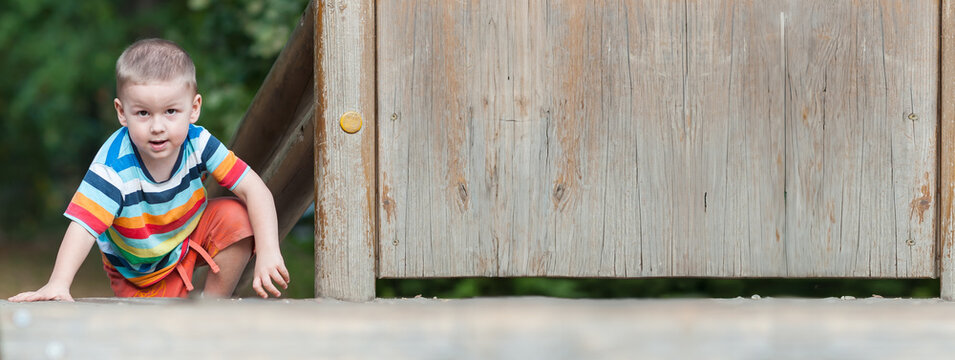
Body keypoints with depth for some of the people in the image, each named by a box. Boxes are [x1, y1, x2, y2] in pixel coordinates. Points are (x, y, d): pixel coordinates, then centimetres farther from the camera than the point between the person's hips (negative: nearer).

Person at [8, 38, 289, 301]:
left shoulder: (197, 143, -23)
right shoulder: (114, 166, -33)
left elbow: (255, 189, -22)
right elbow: (83, 227, -39)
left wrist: (269, 252, -35)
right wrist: (58, 284, -55)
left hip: (191, 234, 2)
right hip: (140, 272, -2)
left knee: (236, 216, -23)